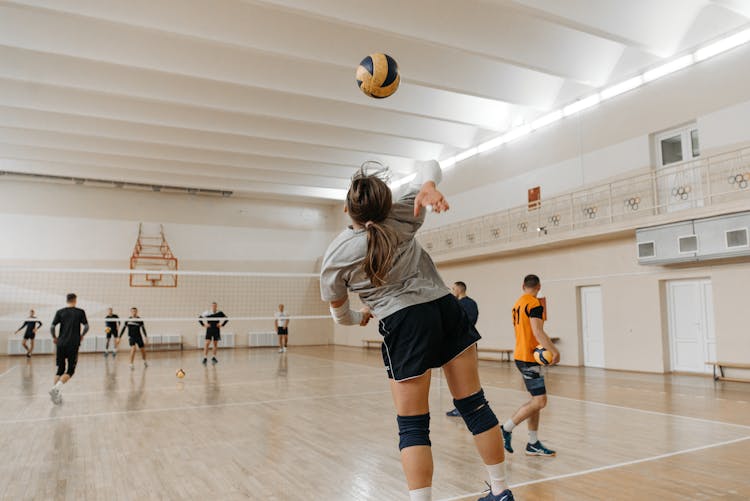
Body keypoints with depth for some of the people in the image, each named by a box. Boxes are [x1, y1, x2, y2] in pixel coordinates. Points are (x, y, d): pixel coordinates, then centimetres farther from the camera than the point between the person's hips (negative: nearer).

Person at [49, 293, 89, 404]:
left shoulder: (60, 312, 6)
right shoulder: (80, 312, 2)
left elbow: (52, 327, -1)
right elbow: (86, 327, -2)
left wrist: (54, 337, 16)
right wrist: (81, 335, 16)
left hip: (61, 344, 3)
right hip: (73, 344, -3)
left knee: (60, 369, 14)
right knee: (70, 370, 2)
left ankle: (55, 391, 5)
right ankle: (58, 386, -22)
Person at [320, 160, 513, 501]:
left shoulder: (334, 259, 0)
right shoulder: (401, 216, 5)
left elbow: (340, 314, 14)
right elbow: (429, 166, 12)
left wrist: (361, 318, 36)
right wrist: (429, 187, -11)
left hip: (405, 323, -4)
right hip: (447, 307, 4)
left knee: (412, 425, 5)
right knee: (474, 404, 13)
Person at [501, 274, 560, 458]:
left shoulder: (518, 303, 15)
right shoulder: (534, 303, -12)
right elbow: (537, 331, -23)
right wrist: (554, 351, -22)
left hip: (521, 355, 10)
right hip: (529, 358, -10)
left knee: (536, 400, 12)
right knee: (540, 401, -7)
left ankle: (533, 444, 14)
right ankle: (506, 429, -3)